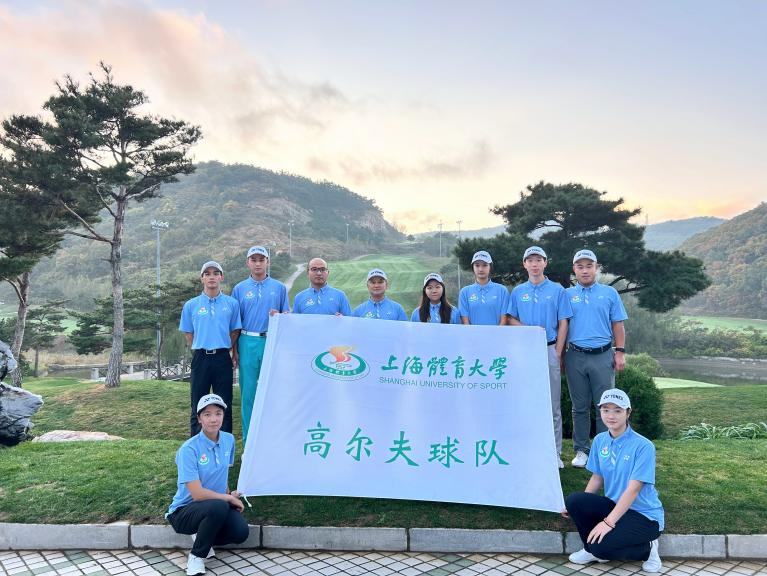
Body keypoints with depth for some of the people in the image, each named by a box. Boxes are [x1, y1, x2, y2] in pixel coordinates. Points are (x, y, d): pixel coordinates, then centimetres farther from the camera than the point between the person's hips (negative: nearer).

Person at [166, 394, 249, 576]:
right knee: (218, 506, -36)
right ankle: (196, 557, -10)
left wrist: (228, 493, 3)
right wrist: (229, 498, -13)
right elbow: (197, 493, -22)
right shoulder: (189, 449, -19)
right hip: (184, 512, -5)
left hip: (218, 506, 5)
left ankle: (204, 537, 10)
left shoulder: (228, 440, -1)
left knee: (241, 532, -22)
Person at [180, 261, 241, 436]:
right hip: (200, 358, 0)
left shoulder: (232, 303, 4)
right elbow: (188, 333, 9)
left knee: (224, 406, 5)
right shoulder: (191, 305, 4)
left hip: (223, 358, 0)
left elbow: (235, 331, 8)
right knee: (198, 407, 7)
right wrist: (199, 351, 3)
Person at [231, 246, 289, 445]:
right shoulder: (240, 289, 9)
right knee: (248, 392, 3)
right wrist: (234, 350, 3)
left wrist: (278, 316, -11)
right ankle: (249, 440, 13)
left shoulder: (279, 287, 8)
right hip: (248, 343, 0)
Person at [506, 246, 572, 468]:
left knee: (553, 405, 2)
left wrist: (558, 354, -5)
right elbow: (510, 319, 10)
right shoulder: (518, 291, 10)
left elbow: (563, 323, 2)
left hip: (550, 349, -2)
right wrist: (528, 329, -10)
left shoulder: (557, 290, 4)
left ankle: (554, 452, 10)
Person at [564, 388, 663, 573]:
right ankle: (591, 550, 6)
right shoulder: (600, 440, 1)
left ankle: (646, 549, 3)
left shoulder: (643, 446, -18)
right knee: (573, 501, -19)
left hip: (644, 515, -6)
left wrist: (608, 522, -28)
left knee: (602, 547, -27)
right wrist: (577, 507, -1)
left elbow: (633, 489, -23)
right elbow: (597, 478, 9)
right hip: (615, 506, 6)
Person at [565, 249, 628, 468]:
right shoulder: (567, 294, 7)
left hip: (603, 355, 0)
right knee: (580, 407, 8)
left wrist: (620, 353, -1)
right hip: (575, 357, 1)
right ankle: (581, 450, 17)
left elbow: (617, 325, 7)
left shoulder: (609, 293, 7)